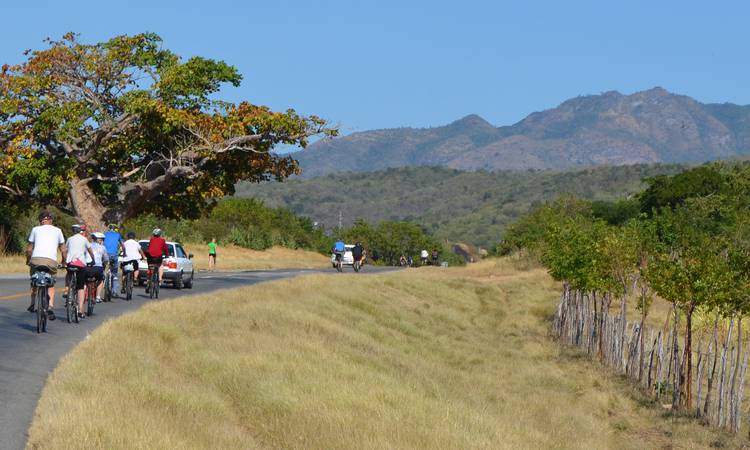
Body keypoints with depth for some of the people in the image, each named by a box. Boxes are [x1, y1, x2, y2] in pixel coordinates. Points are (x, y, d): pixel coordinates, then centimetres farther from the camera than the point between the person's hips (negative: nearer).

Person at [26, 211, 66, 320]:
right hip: (51, 261, 0)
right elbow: (64, 250, 19)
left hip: (36, 259, 0)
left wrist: (28, 260, 31)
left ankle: (33, 305, 24)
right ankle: (50, 307, -7)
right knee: (51, 285, 12)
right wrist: (63, 261, 34)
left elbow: (29, 249, 16)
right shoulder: (57, 230, 19)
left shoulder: (35, 229, 17)